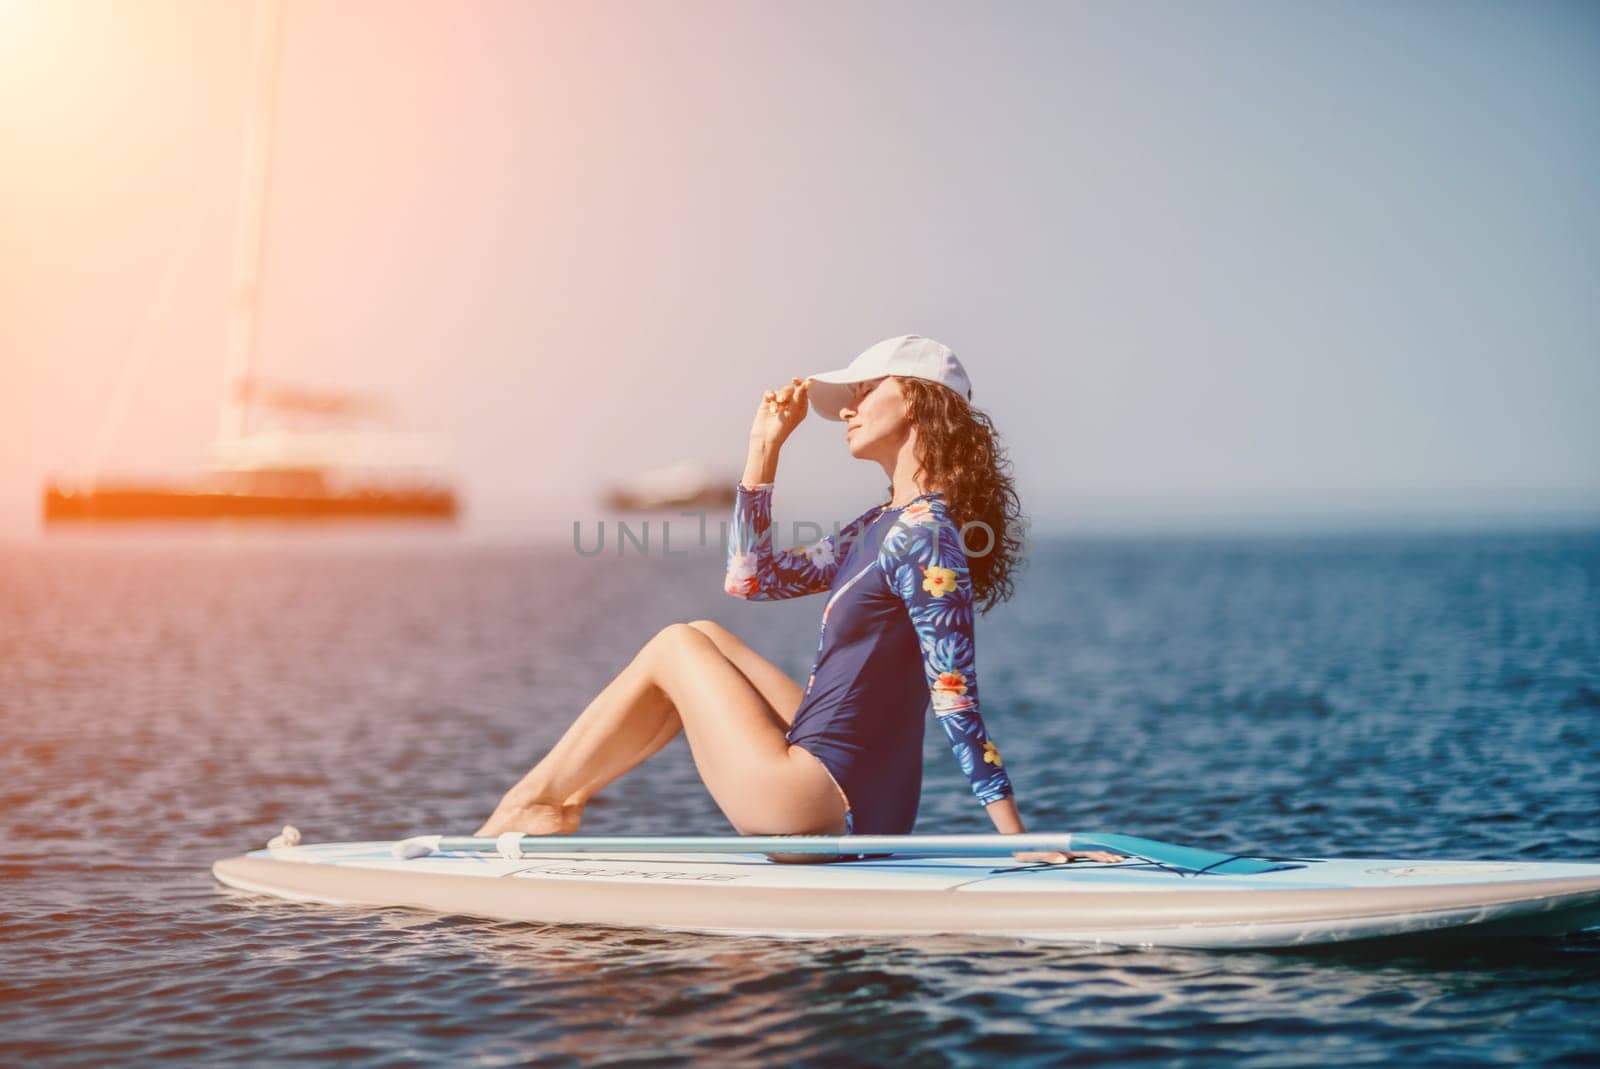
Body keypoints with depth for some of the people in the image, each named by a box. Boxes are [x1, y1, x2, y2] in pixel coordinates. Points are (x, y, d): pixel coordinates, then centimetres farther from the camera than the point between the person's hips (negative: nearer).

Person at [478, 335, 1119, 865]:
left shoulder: (922, 533, -17)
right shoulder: (879, 526, 12)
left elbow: (956, 699, -22)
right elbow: (750, 579, 19)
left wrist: (1015, 839, -23)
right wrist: (765, 445, 14)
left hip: (823, 807, -9)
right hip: (845, 798, 9)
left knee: (678, 646, 5)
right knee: (707, 638, 19)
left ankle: (534, 799, 17)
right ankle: (561, 799, 17)